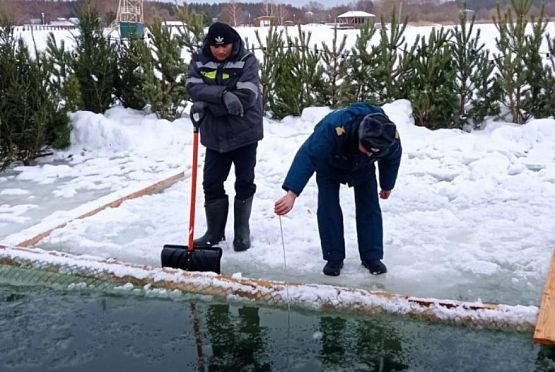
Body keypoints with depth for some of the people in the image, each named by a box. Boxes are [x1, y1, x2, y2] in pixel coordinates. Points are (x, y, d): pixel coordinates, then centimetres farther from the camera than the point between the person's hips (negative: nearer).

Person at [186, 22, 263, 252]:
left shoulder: (247, 61, -10)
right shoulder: (198, 61, 1)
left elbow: (245, 98, -20)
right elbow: (193, 89, -14)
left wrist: (207, 105, -20)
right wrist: (223, 94, -29)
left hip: (244, 133, -3)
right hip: (215, 135, 3)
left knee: (244, 183, 6)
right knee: (212, 183, 6)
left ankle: (242, 232, 21)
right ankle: (214, 232, 21)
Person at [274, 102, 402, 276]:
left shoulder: (391, 137, -34)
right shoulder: (334, 127, -50)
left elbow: (392, 160, -10)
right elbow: (307, 156, -55)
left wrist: (387, 186, 7)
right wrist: (292, 194, -64)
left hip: (363, 168, 3)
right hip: (329, 164, -2)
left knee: (370, 207, -5)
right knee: (328, 207, -12)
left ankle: (372, 257, 8)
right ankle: (334, 258, 1)